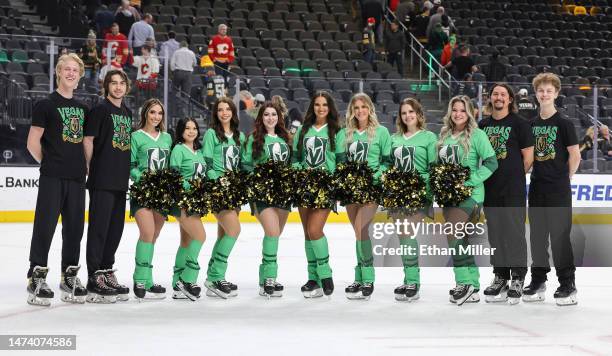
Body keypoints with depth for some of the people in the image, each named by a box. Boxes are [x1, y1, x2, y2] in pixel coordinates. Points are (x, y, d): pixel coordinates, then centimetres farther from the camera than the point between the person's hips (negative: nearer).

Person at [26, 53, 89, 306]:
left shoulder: (82, 108, 15)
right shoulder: (46, 105, -3)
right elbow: (33, 143, -4)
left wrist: (83, 165, 10)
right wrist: (50, 162, 4)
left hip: (77, 178, 6)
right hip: (52, 178, -6)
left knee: (74, 228, 8)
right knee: (45, 226, -6)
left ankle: (69, 276, 18)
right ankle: (36, 277, 1)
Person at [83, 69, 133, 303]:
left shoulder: (127, 113, 16)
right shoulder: (100, 110, -5)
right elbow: (87, 140, -7)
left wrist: (125, 170, 16)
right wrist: (92, 168, -4)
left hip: (120, 181, 7)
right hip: (102, 181, -7)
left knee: (116, 229, 11)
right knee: (99, 227, -7)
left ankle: (107, 273, 22)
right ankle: (94, 279, -4)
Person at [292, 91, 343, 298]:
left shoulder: (336, 132, 3)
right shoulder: (303, 130, 12)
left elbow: (342, 161, 2)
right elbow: (295, 157, 15)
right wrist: (298, 171, -2)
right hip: (305, 185, 4)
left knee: (314, 230, -16)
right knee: (308, 233, 6)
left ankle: (325, 275, -2)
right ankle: (314, 279, 14)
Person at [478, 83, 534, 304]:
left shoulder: (519, 123, -3)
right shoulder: (482, 125, 12)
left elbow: (528, 156, -3)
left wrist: (514, 176, 1)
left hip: (513, 189, -5)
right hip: (490, 188, 5)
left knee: (514, 232, -5)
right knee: (495, 234, 9)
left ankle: (517, 280, 3)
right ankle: (500, 277, 18)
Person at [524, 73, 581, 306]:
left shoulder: (564, 123, -6)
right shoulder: (531, 124, 10)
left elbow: (575, 156, -5)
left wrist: (563, 178, 1)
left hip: (558, 190, -5)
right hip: (536, 187, 5)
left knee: (559, 235, -5)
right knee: (537, 234, 10)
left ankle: (567, 285, 3)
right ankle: (538, 281, 20)